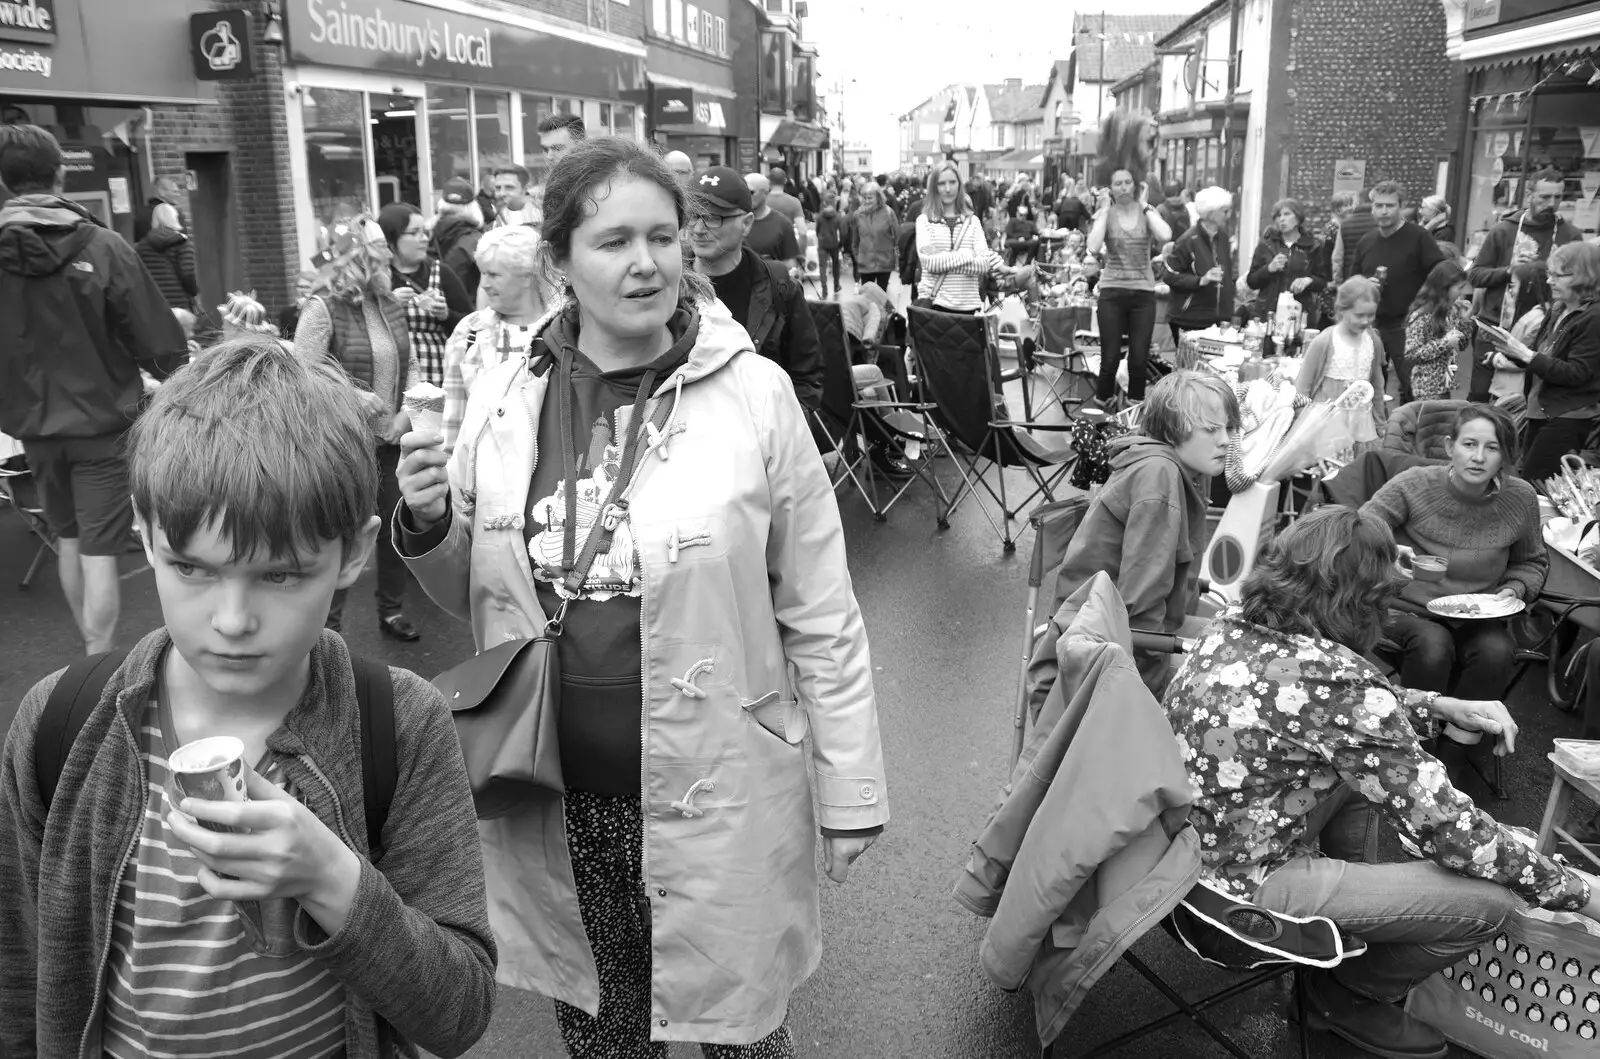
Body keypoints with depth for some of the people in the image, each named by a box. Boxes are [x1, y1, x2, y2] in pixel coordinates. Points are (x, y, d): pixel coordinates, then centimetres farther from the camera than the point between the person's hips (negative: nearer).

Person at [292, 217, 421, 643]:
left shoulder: (391, 304, 6)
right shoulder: (323, 309, -13)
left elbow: (410, 365, 12)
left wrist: (407, 412, -2)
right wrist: (352, 394, -22)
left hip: (391, 438, 6)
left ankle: (392, 610, 29)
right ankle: (328, 625, 15)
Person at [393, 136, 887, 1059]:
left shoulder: (753, 393, -10)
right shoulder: (504, 400, -1)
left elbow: (821, 617, -6)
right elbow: (475, 600, 10)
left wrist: (851, 793, -4)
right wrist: (429, 526, -10)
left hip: (713, 796, -2)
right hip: (554, 798, 3)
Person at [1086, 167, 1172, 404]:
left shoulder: (1147, 212, 4)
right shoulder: (1105, 214, 1)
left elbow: (1165, 236, -17)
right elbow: (1093, 248, -17)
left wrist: (1144, 206, -7)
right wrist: (1105, 210, -11)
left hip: (1143, 292, 1)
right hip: (1112, 292, -1)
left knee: (1139, 358, 2)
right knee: (1110, 357, -1)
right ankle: (1102, 405, 15)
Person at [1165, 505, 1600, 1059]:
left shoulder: (1235, 622, -2)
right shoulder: (1337, 676, -25)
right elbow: (1442, 822, -18)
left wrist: (1441, 706, 12)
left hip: (1180, 847, 9)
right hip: (1243, 890, -9)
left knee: (1371, 765, 19)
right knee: (1489, 900, -4)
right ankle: (1347, 997, 18)